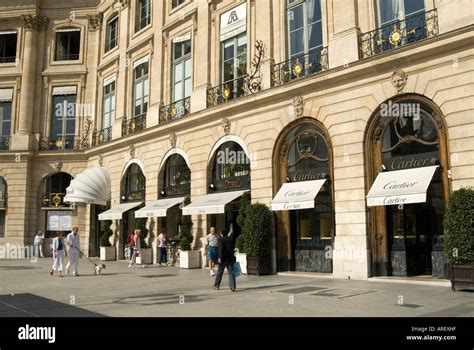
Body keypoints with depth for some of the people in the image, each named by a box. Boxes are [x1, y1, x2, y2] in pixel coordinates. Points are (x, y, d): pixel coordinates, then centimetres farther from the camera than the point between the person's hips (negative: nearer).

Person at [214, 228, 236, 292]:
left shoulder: (220, 240, -8)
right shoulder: (231, 239, 8)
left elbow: (220, 248, -20)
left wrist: (219, 257, -23)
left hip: (223, 258, -3)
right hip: (230, 258, 3)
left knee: (219, 272, 11)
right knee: (231, 273, 1)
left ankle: (216, 286, 23)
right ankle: (233, 287, -9)